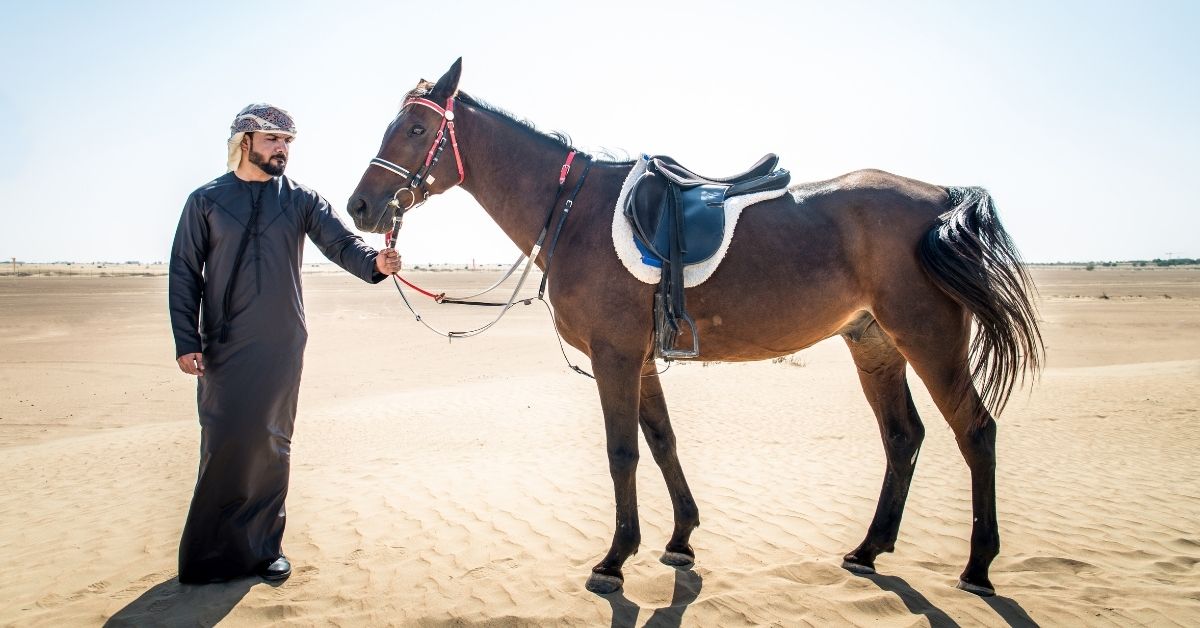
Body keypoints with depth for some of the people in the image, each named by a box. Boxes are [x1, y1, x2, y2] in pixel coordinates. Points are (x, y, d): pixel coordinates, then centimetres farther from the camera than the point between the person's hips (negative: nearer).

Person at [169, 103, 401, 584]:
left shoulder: (302, 200, 4)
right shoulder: (206, 200, 3)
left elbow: (340, 242, -10)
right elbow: (184, 274, 2)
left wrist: (374, 262, -32)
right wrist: (186, 342, -7)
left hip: (282, 347, 1)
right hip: (223, 347, -1)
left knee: (272, 445, 8)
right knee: (223, 446, 2)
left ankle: (263, 545, 23)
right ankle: (211, 554, 18)